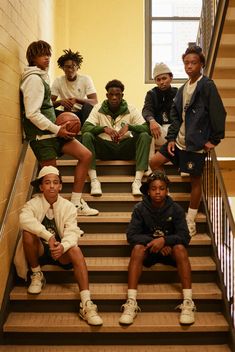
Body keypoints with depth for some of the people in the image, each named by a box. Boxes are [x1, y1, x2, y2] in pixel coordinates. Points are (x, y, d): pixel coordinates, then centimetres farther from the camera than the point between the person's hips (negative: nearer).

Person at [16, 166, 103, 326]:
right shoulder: (33, 204, -9)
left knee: (75, 250, -31)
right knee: (27, 233, -29)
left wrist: (63, 246, -43)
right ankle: (37, 275, -6)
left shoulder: (68, 206, -6)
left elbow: (72, 232, -20)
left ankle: (86, 304, -37)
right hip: (39, 251, 0)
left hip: (61, 252, 0)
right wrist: (48, 236, -42)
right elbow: (24, 219, -32)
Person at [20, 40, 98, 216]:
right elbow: (32, 114, -20)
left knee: (86, 155, 3)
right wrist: (57, 129, -16)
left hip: (52, 130, 9)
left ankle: (76, 203, 7)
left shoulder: (42, 76, 18)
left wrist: (59, 126, 7)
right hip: (41, 134, -9)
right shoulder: (34, 79, -12)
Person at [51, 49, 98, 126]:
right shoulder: (58, 81, -2)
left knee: (88, 106, -33)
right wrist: (60, 101, -30)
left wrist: (76, 100, -29)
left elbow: (95, 101, -13)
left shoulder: (86, 79, -5)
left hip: (82, 113, 0)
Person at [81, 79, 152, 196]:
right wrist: (104, 128, -27)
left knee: (145, 136, -24)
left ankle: (137, 181, -31)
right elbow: (85, 127, -11)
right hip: (105, 149, 0)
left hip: (125, 149, 0)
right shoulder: (98, 109, 2)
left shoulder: (131, 110, 2)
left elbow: (146, 128, -8)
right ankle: (94, 180, -31)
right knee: (87, 136, -26)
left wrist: (128, 126, -25)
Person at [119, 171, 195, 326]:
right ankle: (131, 302, -38)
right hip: (148, 250, 0)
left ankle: (188, 302, -33)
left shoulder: (176, 209, -7)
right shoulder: (140, 208, -7)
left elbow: (185, 236, -14)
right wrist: (154, 242, -27)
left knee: (180, 248, -31)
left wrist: (164, 240, -31)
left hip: (169, 250, 0)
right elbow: (131, 235, -14)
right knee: (137, 248, -31)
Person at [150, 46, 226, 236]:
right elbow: (176, 115, 12)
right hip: (180, 140, 8)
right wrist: (171, 138, 3)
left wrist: (214, 140, -13)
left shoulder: (207, 86, -11)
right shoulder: (184, 88, 11)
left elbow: (219, 114, -14)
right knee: (155, 162, 7)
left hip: (196, 144, -7)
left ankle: (190, 222, 16)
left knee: (196, 180, 4)